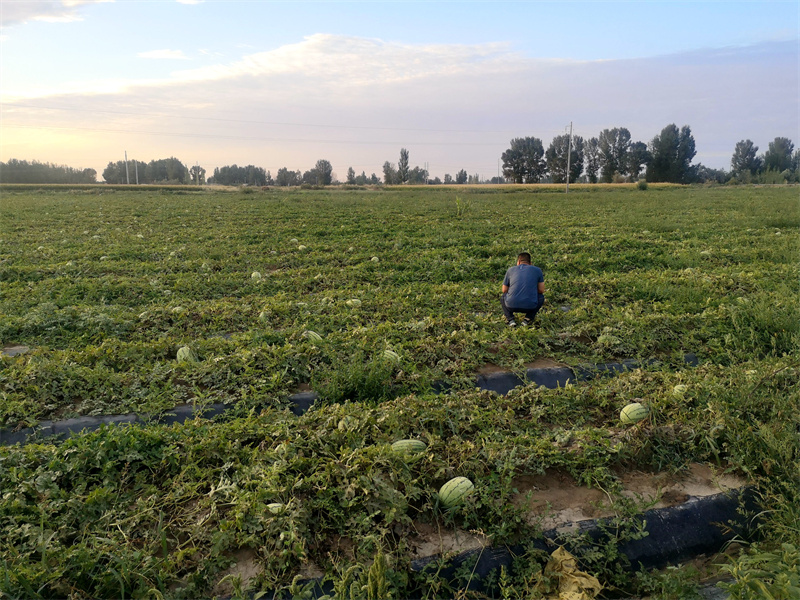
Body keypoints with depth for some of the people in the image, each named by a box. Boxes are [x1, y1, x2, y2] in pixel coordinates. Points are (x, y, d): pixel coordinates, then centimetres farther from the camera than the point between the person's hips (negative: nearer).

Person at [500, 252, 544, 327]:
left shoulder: (510, 270, 14)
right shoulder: (537, 270, 11)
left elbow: (504, 290, 22)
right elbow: (541, 290, 16)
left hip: (511, 306, 1)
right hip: (530, 307, -1)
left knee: (503, 296, 34)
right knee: (541, 297, 31)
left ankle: (510, 319, 11)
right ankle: (527, 319, 13)